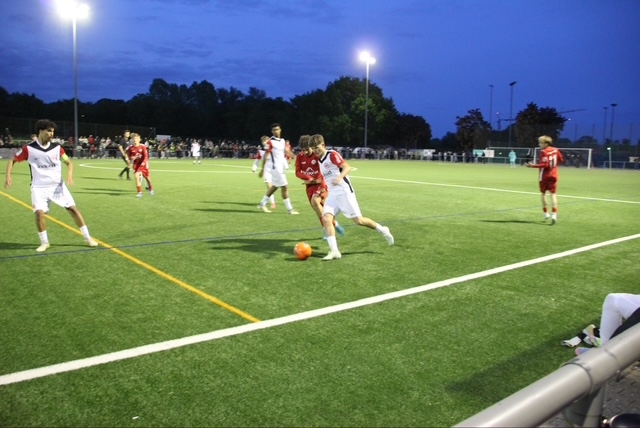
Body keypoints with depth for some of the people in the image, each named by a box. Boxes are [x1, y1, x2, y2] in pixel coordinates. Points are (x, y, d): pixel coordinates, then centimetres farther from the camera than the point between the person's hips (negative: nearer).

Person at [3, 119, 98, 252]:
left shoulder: (57, 147, -2)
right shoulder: (29, 149, -8)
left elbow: (69, 162, 6)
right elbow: (12, 160, 3)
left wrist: (69, 174, -14)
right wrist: (8, 176, -12)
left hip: (57, 185, 2)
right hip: (39, 188, -2)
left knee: (73, 209, -2)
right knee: (39, 213, -16)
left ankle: (87, 237, 9)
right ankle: (44, 242, 5)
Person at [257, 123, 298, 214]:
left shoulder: (282, 141, 9)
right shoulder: (270, 142, -13)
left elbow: (285, 151, 14)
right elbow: (265, 156, -13)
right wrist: (262, 169, -13)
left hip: (281, 167, 9)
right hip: (275, 167, -8)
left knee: (275, 186, 17)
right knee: (285, 187, -6)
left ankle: (262, 204, 29)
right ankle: (289, 209, 2)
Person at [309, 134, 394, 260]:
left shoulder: (332, 155, -8)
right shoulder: (319, 161, 16)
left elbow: (347, 167, -20)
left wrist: (339, 177, -36)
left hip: (345, 192, -7)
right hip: (332, 195, 7)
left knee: (358, 220, -5)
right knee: (326, 218, -16)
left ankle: (382, 230, 20)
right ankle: (334, 251, -17)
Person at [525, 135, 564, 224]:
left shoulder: (543, 152, -15)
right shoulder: (555, 150, 5)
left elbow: (544, 164, -22)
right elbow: (561, 159, 14)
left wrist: (532, 165, -24)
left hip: (544, 175, -5)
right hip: (553, 175, 5)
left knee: (543, 193, 12)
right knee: (553, 194, 2)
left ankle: (546, 213, 18)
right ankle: (554, 214, -12)